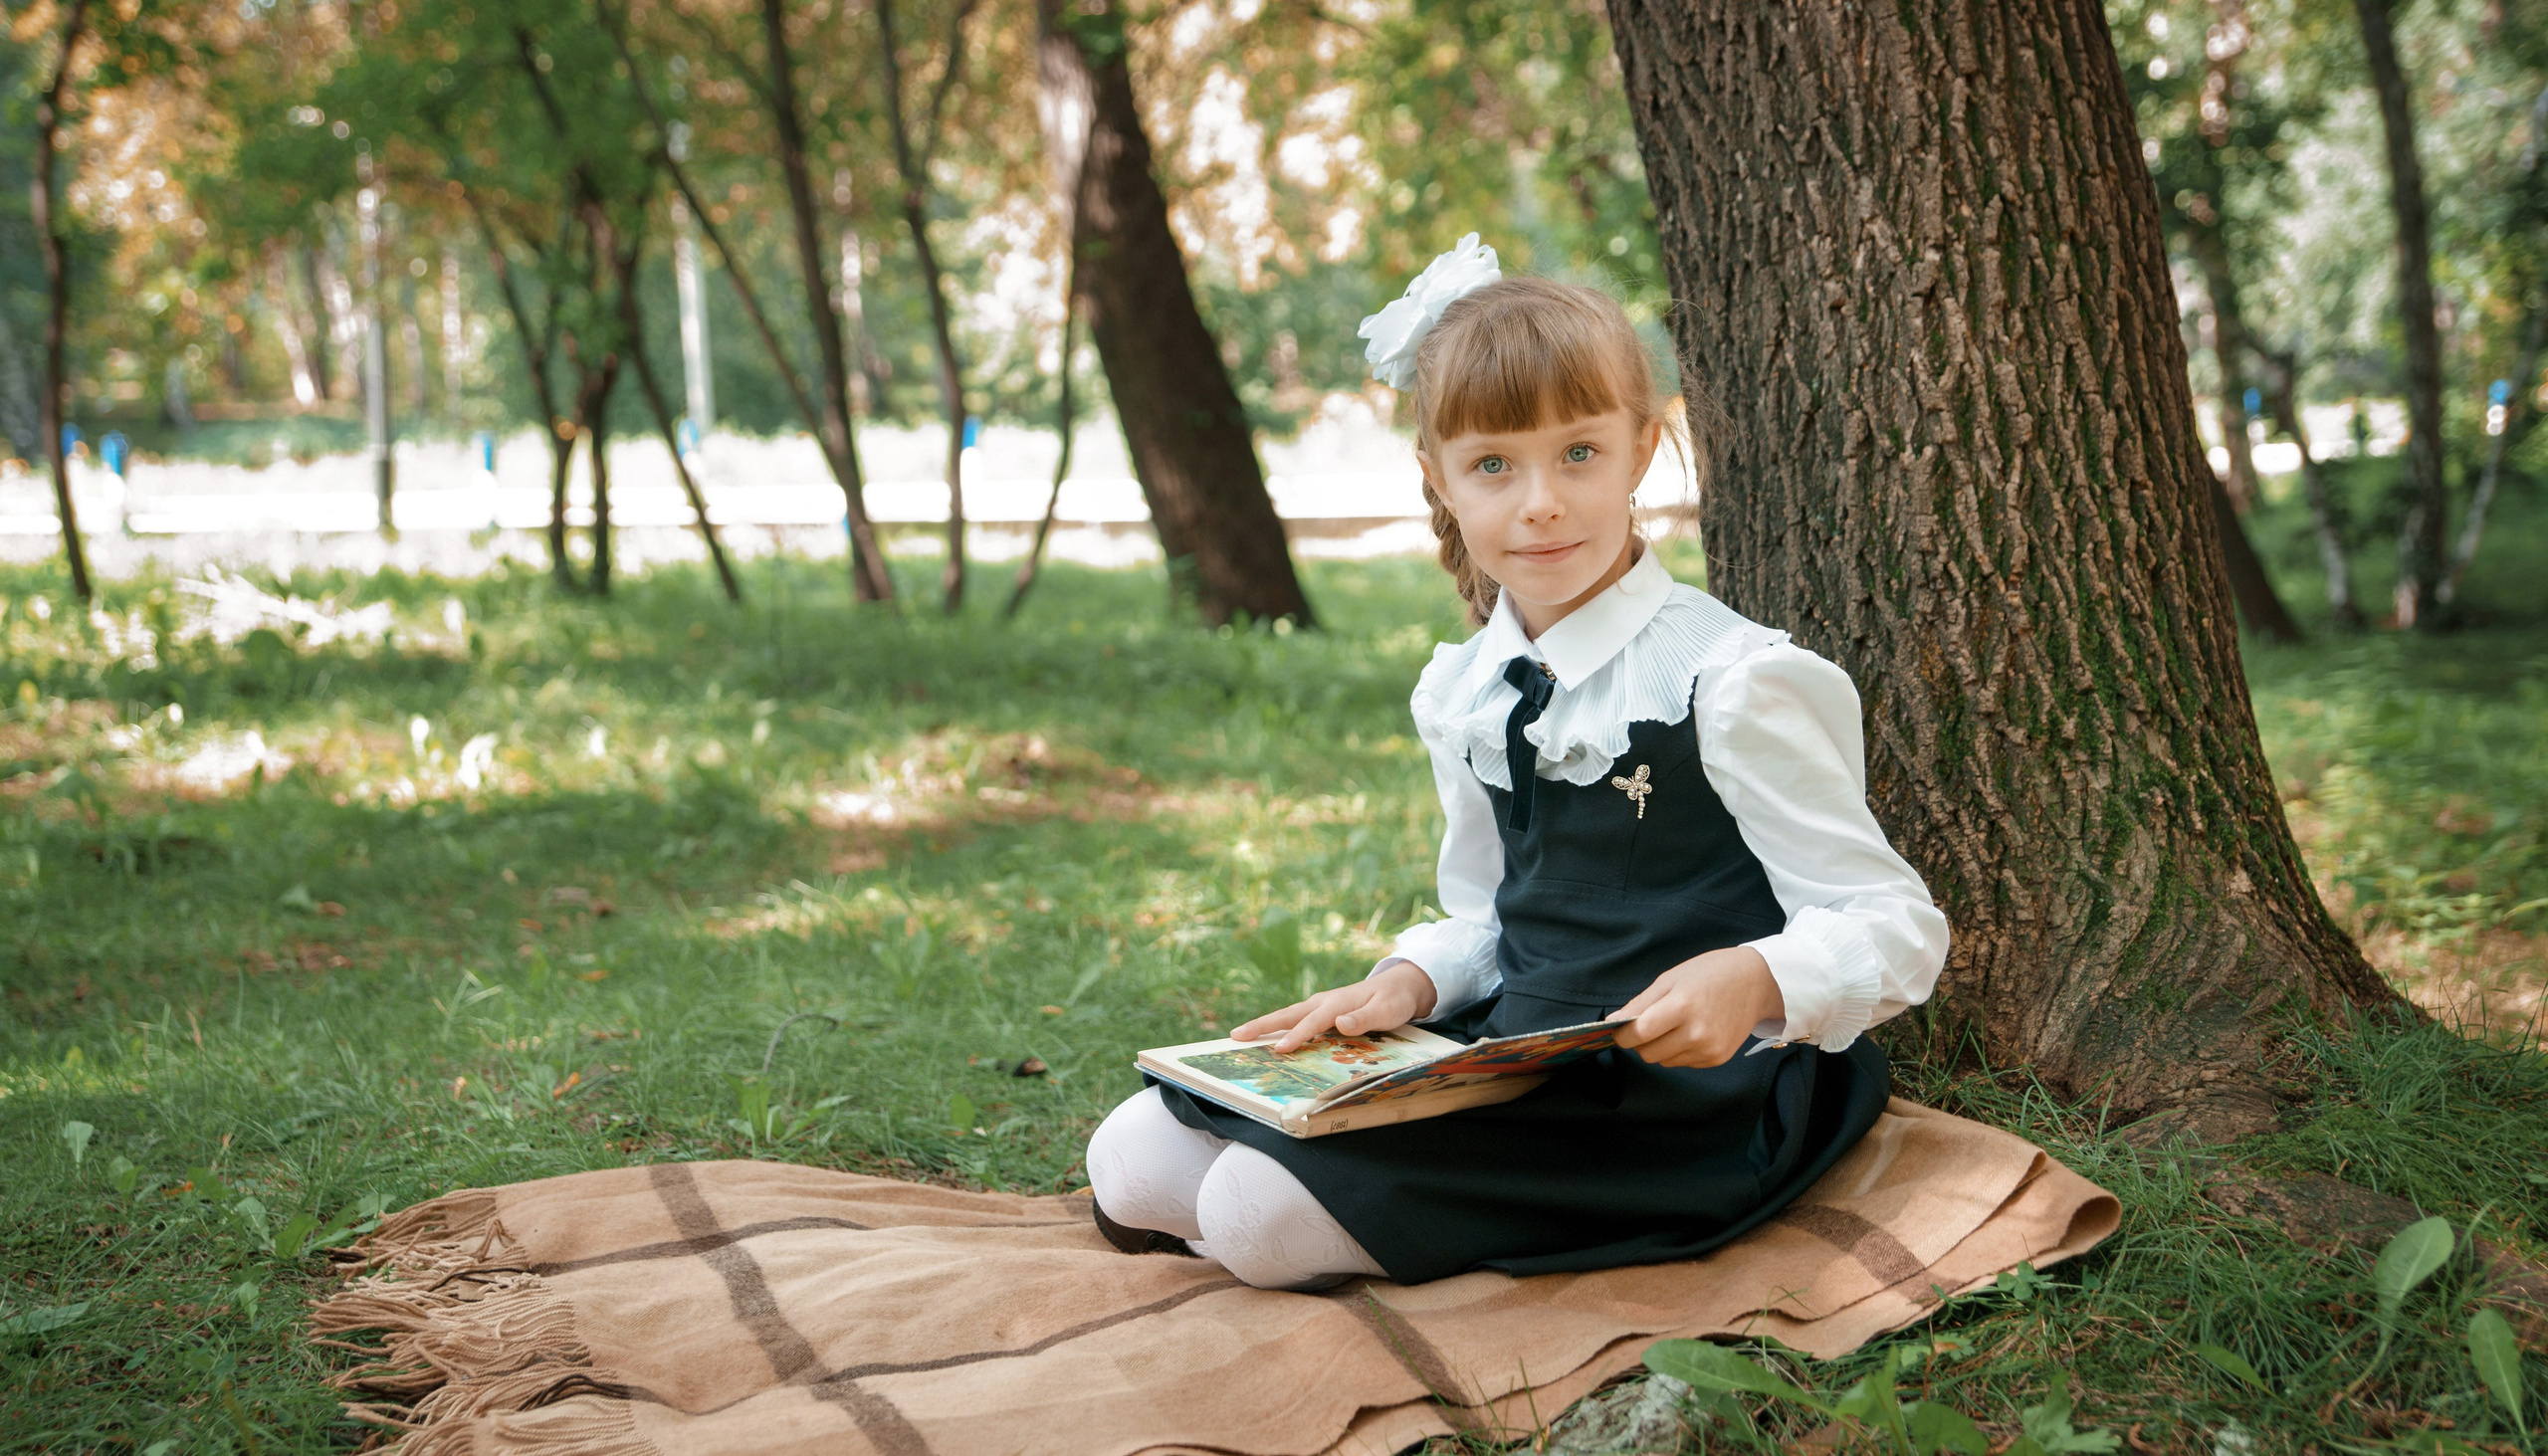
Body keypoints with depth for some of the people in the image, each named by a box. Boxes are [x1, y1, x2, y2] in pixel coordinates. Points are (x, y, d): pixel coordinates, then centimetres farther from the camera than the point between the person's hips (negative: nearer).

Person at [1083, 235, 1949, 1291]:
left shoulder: (1731, 685, -14)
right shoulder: (1458, 694, 8)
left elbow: (1897, 928, -13)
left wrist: (1752, 980, -34)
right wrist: (1409, 983, -3)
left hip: (1681, 1086, -7)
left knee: (1266, 1209, -23)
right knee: (1135, 1162, -1)